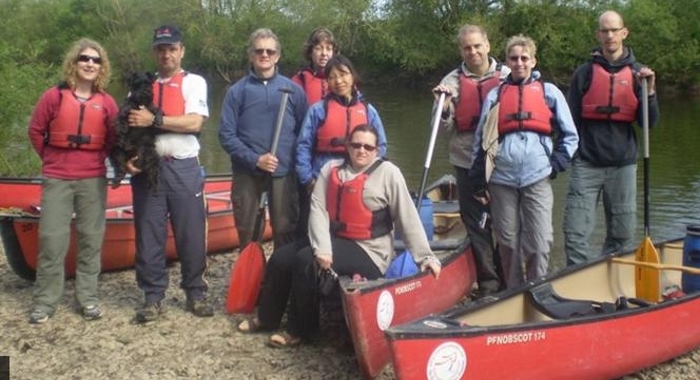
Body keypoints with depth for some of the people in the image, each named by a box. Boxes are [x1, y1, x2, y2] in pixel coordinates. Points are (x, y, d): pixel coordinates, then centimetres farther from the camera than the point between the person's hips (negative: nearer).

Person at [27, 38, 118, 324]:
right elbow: (35, 131, 5)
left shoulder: (107, 102, 0)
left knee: (91, 238, 6)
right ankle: (45, 301, 9)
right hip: (57, 179, -1)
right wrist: (51, 159, 10)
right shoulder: (54, 96, -4)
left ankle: (88, 298, 17)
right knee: (51, 239, -1)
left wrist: (97, 159, 6)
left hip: (93, 180, 2)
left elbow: (112, 139, 11)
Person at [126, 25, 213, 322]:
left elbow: (194, 122, -11)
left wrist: (154, 120, -14)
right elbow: (129, 126, 11)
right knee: (149, 234, 4)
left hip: (183, 168, -3)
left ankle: (195, 294, 13)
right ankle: (153, 297, 12)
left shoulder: (194, 82, 4)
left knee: (191, 233, 1)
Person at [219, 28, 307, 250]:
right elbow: (226, 135, -3)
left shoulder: (293, 90, 5)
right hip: (247, 173, 0)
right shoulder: (237, 91, 2)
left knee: (286, 232, 3)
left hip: (283, 173, 0)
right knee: (247, 233, 10)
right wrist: (255, 159, -14)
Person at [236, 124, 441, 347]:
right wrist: (322, 248, -22)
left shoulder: (388, 172, -7)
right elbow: (318, 208, -8)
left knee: (305, 261, -23)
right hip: (333, 240, 6)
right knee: (281, 258, -5)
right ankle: (267, 318, 17)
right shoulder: (331, 168, 4)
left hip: (368, 252, -6)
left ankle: (300, 330, -5)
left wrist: (425, 256, -11)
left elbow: (409, 218, -8)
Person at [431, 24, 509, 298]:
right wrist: (444, 108, -17)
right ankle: (488, 282, 16)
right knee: (476, 224, 5)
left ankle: (506, 277, 24)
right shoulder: (453, 82, 2)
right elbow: (444, 128, 2)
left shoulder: (507, 76, 1)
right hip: (468, 163, 1)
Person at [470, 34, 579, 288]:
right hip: (502, 180, 2)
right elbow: (480, 140, 12)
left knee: (539, 244, -6)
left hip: (537, 179, -1)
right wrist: (479, 181, 7)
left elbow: (569, 136, 12)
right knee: (508, 243, 8)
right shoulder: (495, 95, 12)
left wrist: (555, 165, -1)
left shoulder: (549, 92, 9)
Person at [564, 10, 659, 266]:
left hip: (623, 164, 2)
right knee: (576, 233, -8)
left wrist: (649, 91, -11)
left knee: (622, 234, 8)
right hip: (587, 164, -2)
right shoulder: (585, 73, 3)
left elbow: (649, 123, 3)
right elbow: (571, 120, 5)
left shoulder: (637, 73, 7)